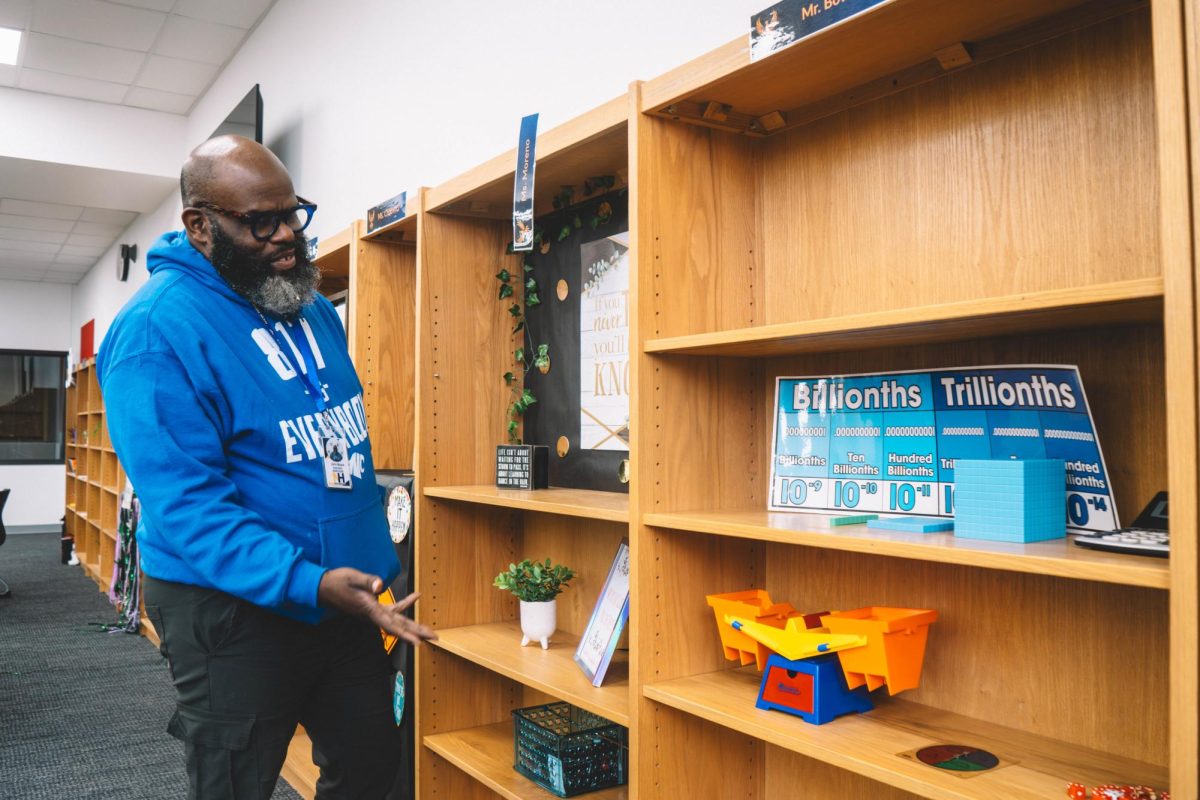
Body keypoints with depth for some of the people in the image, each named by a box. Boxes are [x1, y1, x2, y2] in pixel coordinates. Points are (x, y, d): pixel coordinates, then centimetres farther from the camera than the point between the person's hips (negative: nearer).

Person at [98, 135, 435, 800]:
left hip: (344, 595, 7)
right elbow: (184, 502, -25)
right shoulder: (156, 331, -18)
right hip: (233, 612, -7)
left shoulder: (315, 310, 8)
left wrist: (372, 570, 14)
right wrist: (307, 583, -34)